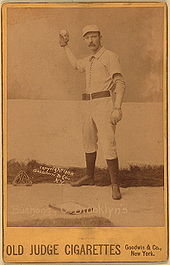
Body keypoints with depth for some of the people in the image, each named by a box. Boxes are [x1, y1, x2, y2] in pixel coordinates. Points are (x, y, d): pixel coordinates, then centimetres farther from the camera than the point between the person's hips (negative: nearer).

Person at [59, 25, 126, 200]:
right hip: (88, 105, 9)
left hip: (104, 103, -8)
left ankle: (115, 185, -10)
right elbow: (76, 65, 41)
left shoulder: (110, 56, -7)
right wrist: (65, 46, 36)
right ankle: (89, 177, 33)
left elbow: (120, 83, -14)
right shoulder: (89, 60, 17)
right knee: (88, 142, 17)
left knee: (108, 144, -14)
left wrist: (117, 108, -24)